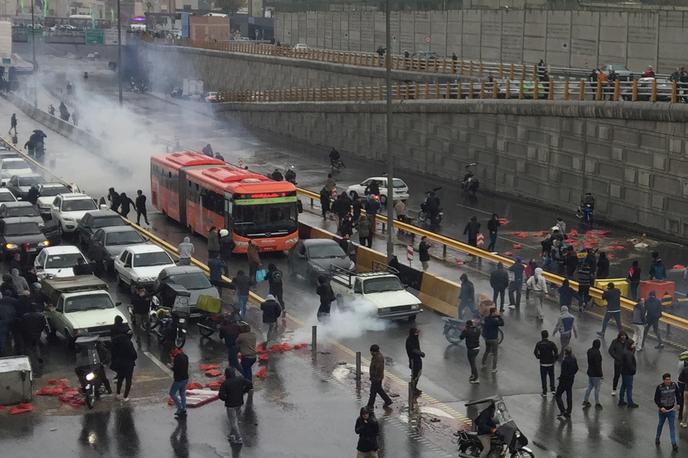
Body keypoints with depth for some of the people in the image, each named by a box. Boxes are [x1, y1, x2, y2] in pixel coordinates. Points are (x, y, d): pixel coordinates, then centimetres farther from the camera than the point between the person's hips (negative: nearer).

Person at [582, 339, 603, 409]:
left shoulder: (589, 350, 1)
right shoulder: (597, 353, -25)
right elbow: (598, 364, -24)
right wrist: (600, 374, -15)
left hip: (590, 372, 8)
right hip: (596, 374, -8)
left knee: (589, 387, 19)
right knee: (597, 389, 5)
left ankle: (585, 401, 23)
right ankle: (597, 403, 15)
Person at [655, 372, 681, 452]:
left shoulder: (674, 385, -9)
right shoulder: (659, 387, -17)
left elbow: (677, 394, 9)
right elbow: (656, 399, -11)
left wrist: (678, 404, 1)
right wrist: (660, 407, -22)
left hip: (672, 410, 1)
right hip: (663, 410, -1)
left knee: (672, 426, 0)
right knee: (660, 425, 18)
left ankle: (674, 443, 3)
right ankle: (657, 439, 40)